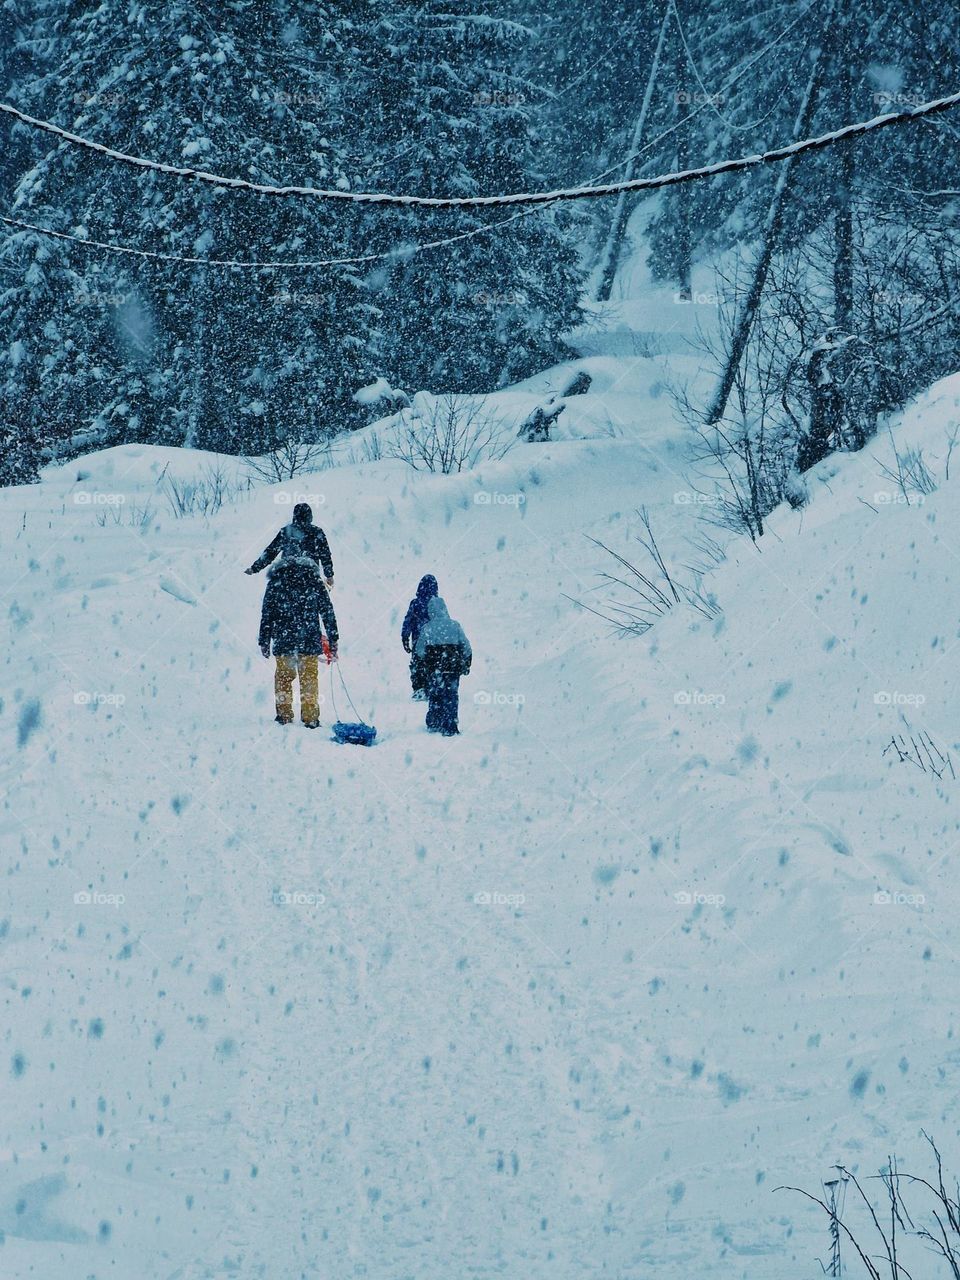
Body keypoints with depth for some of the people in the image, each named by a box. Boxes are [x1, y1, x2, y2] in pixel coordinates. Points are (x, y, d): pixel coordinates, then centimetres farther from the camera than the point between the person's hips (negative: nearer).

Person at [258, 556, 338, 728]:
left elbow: (266, 615, 5)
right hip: (310, 642, 0)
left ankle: (284, 715, 12)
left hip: (283, 641, 0)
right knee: (309, 678, 8)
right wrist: (333, 640, 8)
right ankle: (310, 718, 6)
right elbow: (328, 612, 4)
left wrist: (264, 642, 10)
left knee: (283, 677, 13)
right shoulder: (315, 581, 5)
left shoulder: (275, 582, 5)